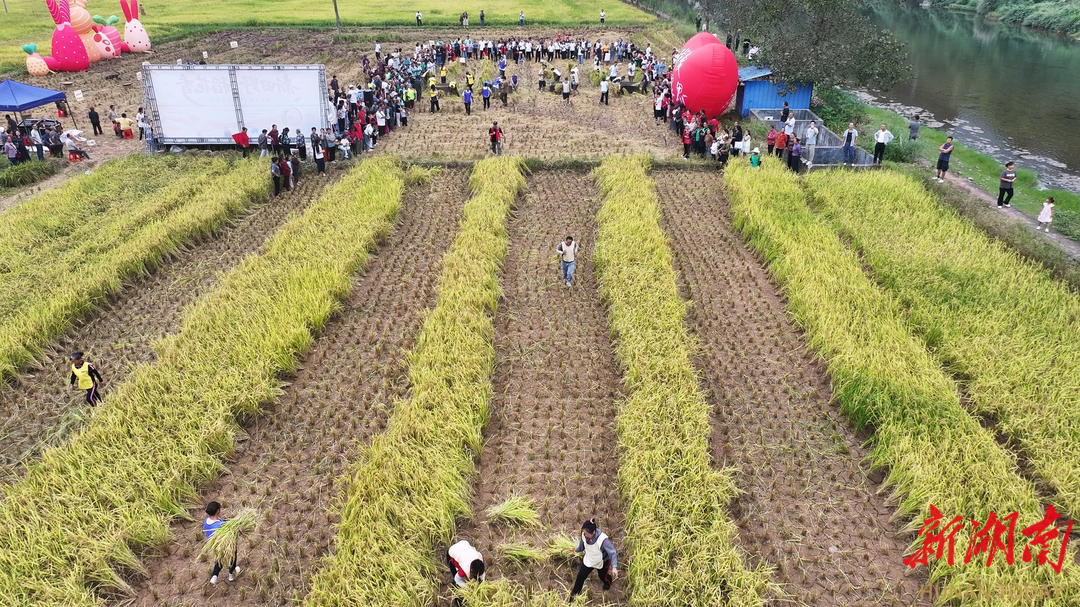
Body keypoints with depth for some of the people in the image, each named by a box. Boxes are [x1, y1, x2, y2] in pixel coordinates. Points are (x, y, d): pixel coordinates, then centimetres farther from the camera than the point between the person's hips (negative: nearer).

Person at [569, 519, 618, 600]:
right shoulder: (584, 535, -25)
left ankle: (608, 583, 62)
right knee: (580, 577, 7)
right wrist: (577, 550, 21)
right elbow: (582, 544, 0)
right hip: (588, 560, 3)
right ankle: (574, 595, 30)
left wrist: (614, 567, -47)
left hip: (602, 562, -3)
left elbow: (612, 552, -37)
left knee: (603, 577, 23)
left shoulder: (603, 539, -42)